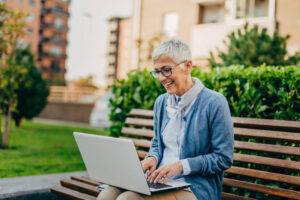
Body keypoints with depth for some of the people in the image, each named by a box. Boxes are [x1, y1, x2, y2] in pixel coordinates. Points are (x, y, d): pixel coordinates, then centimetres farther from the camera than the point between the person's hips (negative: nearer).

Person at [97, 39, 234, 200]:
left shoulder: (214, 103, -8)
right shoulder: (161, 102, 13)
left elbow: (224, 158, -8)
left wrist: (181, 166, -17)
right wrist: (153, 158, -1)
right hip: (158, 181, 6)